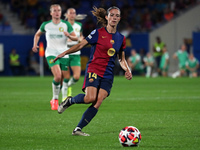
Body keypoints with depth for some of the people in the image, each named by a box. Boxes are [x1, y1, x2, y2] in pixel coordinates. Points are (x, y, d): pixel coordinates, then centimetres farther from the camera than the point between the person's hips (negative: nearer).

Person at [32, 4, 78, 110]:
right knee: (57, 76, -23)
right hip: (51, 53, -2)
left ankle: (54, 100, 25)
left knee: (63, 79, 3)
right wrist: (35, 44, 5)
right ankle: (55, 99, -5)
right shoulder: (46, 25, 4)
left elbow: (75, 38, 2)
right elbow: (37, 34, 21)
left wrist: (69, 35, -19)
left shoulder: (66, 25, 2)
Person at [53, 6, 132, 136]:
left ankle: (78, 129, -5)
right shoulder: (98, 33, -2)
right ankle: (69, 101, 7)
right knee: (90, 98, -24)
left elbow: (122, 59, 20)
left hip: (108, 75, 4)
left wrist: (128, 70, 3)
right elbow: (81, 45, 1)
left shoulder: (121, 38, 11)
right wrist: (65, 53, -9)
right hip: (93, 70, -4)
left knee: (98, 103, -12)